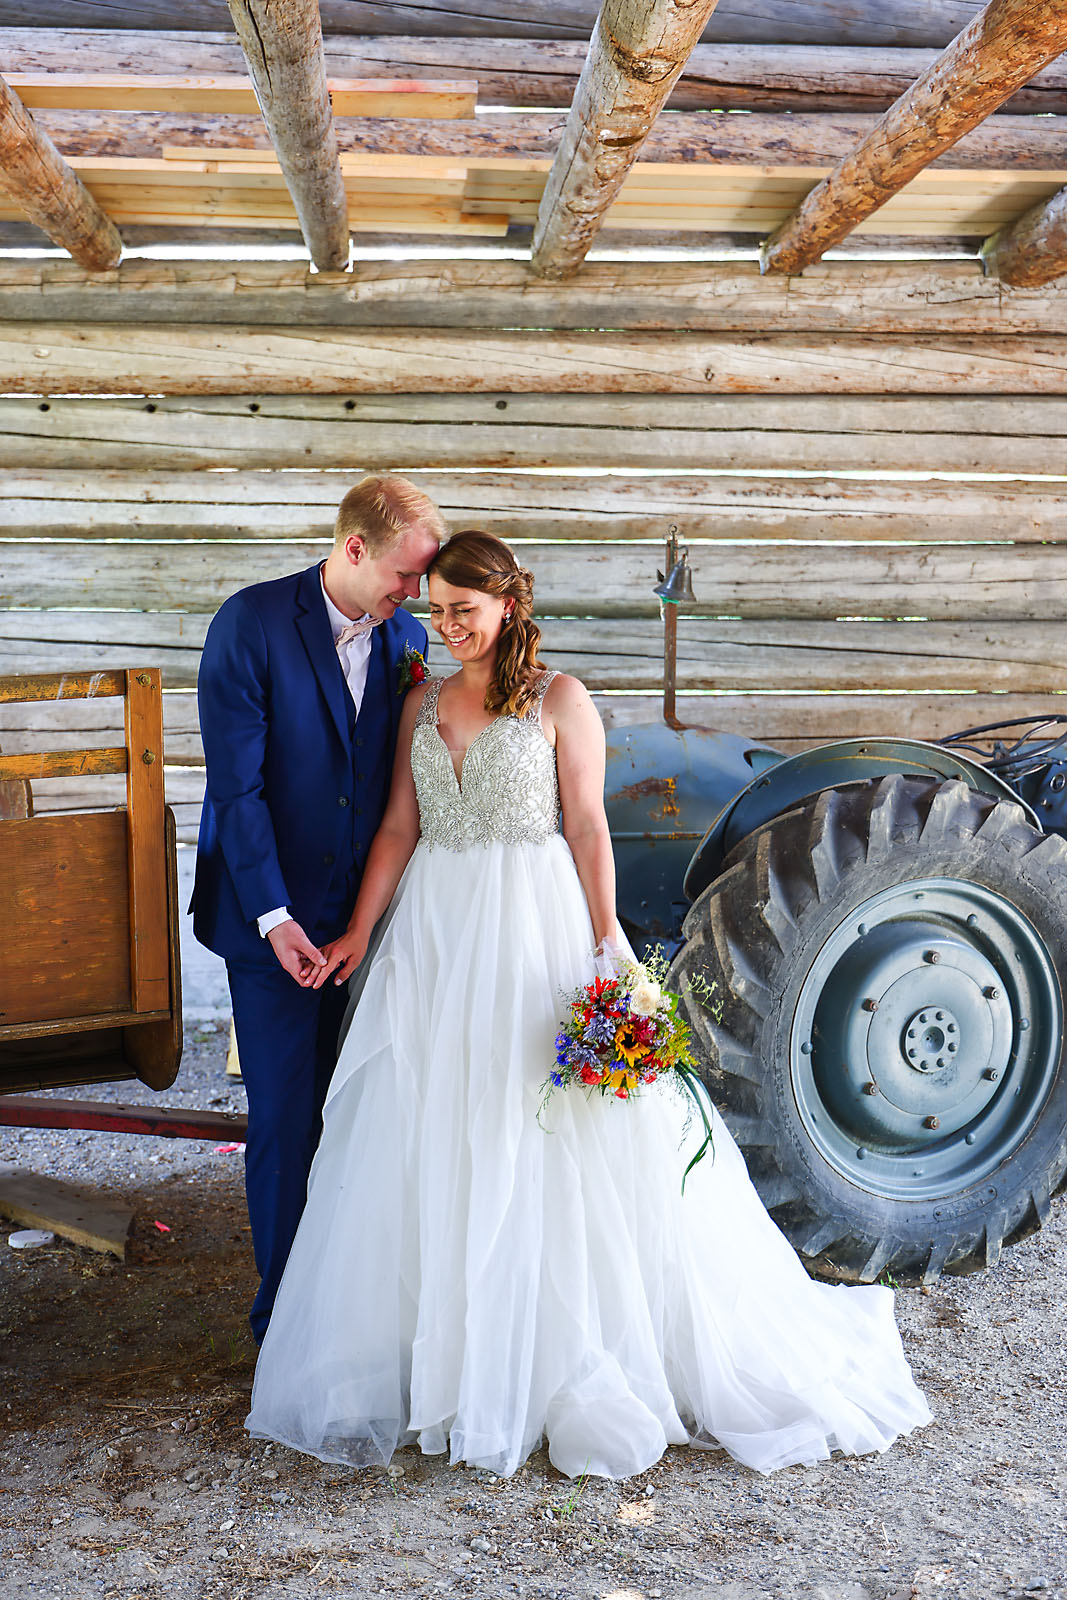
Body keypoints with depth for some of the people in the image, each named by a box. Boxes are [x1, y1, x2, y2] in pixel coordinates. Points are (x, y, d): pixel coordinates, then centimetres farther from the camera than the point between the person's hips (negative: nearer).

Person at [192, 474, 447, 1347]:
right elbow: (236, 783, -13)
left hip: (368, 915, 4)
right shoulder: (251, 623, -11)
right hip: (276, 921, -4)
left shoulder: (407, 637, 5)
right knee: (287, 1122, 4)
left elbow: (406, 782, 10)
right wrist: (275, 917, -18)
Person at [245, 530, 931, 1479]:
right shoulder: (423, 705, 12)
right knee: (430, 1144, 6)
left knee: (548, 1146, -1)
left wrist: (608, 949, -11)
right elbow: (399, 827, 9)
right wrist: (359, 933, 1)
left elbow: (589, 828, -4)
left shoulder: (559, 700, -1)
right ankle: (442, 1358, 20)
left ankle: (570, 1363, 14)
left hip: (535, 935, -4)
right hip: (435, 936, 5)